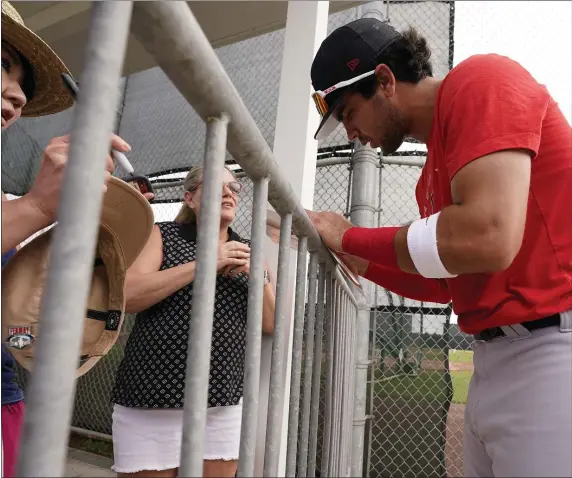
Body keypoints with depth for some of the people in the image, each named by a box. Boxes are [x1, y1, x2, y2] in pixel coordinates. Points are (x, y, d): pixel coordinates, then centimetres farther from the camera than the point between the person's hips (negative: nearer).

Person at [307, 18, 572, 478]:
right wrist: (355, 257, 13)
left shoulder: (480, 81, -10)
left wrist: (352, 236, -11)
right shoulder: (436, 168, 15)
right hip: (496, 361, 9)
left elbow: (488, 239, -25)